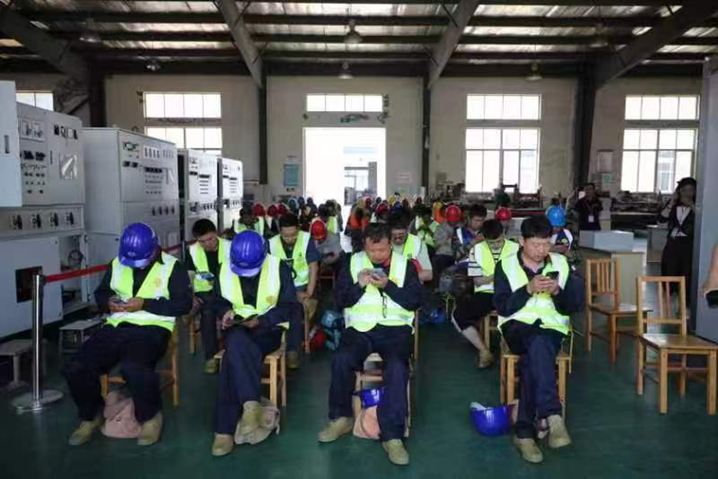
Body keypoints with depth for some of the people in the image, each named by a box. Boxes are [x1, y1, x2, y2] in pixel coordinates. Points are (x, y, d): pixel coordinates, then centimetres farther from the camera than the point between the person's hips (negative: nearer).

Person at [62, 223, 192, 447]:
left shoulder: (172, 267, -1)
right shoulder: (116, 264, 15)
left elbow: (183, 304, -7)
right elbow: (100, 293, 25)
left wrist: (145, 304, -15)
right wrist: (108, 302, 0)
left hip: (152, 328, -5)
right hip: (116, 327, 6)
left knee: (133, 368, -35)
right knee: (75, 368, -14)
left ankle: (151, 416, -5)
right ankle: (92, 415, 16)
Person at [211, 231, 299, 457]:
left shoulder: (279, 267, -8)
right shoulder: (225, 268, 4)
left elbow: (289, 306, -6)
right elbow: (220, 301, 15)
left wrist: (260, 320, -18)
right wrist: (227, 312, -9)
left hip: (268, 329, -3)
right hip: (238, 329, 3)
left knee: (234, 356, -32)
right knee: (236, 342, -36)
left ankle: (226, 429, -28)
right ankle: (251, 404, -34)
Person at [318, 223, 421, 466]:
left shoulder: (405, 265, 8)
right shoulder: (353, 262, 10)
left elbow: (414, 301, -1)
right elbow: (340, 301, 6)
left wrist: (388, 285, -14)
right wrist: (359, 285, -11)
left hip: (395, 328, -1)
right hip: (360, 327, 1)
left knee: (397, 367, -30)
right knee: (341, 359, -27)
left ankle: (393, 436, -19)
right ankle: (341, 418, -2)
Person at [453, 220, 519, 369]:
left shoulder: (515, 248, 4)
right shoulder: (477, 249, 5)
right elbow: (477, 281, 3)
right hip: (485, 294, 2)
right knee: (458, 315, -20)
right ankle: (484, 350, -4)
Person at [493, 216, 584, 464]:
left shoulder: (561, 263, 8)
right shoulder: (506, 265, 2)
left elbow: (574, 307, 6)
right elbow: (501, 306, -6)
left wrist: (557, 292, -14)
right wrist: (529, 289, -18)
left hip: (552, 328, 2)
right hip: (517, 326, -1)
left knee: (533, 358, -31)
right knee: (538, 343, -37)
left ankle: (524, 432, -25)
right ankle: (553, 416, -36)